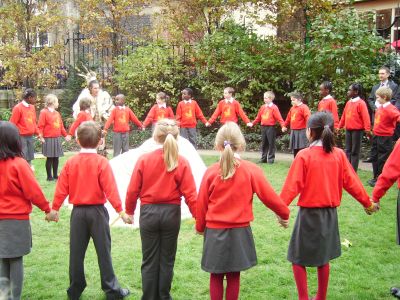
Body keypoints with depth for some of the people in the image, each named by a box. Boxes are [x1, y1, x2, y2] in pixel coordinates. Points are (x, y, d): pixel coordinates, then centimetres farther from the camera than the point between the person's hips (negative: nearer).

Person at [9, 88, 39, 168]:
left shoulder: (32, 107, 9)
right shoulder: (18, 108, -11)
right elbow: (12, 124, -9)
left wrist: (37, 132, 9)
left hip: (30, 136, 7)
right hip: (21, 137, -6)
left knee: (29, 158, 10)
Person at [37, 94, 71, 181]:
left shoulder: (57, 113, 15)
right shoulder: (44, 112, -7)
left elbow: (61, 126, 20)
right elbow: (40, 126, -12)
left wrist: (65, 135, 19)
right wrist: (41, 136, -20)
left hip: (57, 139, 7)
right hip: (49, 139, -7)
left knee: (56, 157, 9)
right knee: (50, 158, -2)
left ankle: (55, 175, 18)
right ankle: (49, 176, 6)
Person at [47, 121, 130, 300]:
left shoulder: (71, 162, -2)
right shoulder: (101, 162, -11)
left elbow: (61, 188, -1)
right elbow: (110, 188, -16)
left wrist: (55, 208, 9)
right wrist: (120, 210, -13)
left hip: (78, 211, 3)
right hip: (97, 211, -3)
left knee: (76, 252, 11)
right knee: (103, 251, 4)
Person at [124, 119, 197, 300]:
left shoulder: (144, 159, -7)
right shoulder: (181, 162, -7)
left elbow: (133, 190, -4)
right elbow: (190, 194, -9)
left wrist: (129, 211, 11)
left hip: (149, 212, 0)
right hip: (171, 213, 0)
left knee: (149, 260, 12)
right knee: (167, 259, 14)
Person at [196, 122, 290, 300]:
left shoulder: (211, 172, -8)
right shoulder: (251, 170, -10)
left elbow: (201, 203, -1)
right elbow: (269, 196, -4)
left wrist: (200, 227, 15)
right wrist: (284, 214, 14)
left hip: (215, 231, 0)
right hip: (239, 231, 0)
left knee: (216, 275, 11)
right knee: (234, 276, 11)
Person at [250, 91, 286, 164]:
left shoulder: (274, 108, -8)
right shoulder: (262, 107, 9)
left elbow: (279, 118, -13)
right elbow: (258, 117, 18)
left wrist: (283, 126, -24)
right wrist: (252, 123, 19)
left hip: (271, 127, -6)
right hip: (263, 127, 6)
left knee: (271, 143, -1)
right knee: (264, 144, 11)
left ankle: (271, 159, 6)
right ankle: (263, 158, 18)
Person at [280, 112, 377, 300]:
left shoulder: (304, 156, -15)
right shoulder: (339, 154, -3)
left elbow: (292, 186, -17)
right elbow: (351, 182, 2)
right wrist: (367, 203, 14)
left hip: (309, 213, -5)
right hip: (330, 213, 5)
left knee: (298, 259, 8)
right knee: (323, 259, 19)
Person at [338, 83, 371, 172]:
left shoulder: (361, 103, -10)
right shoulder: (348, 102, 10)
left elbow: (365, 117, -15)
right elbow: (344, 116, 16)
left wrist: (367, 129, -20)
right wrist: (339, 127, 16)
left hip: (357, 130, -7)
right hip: (348, 130, 7)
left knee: (355, 152, -1)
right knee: (348, 151, 9)